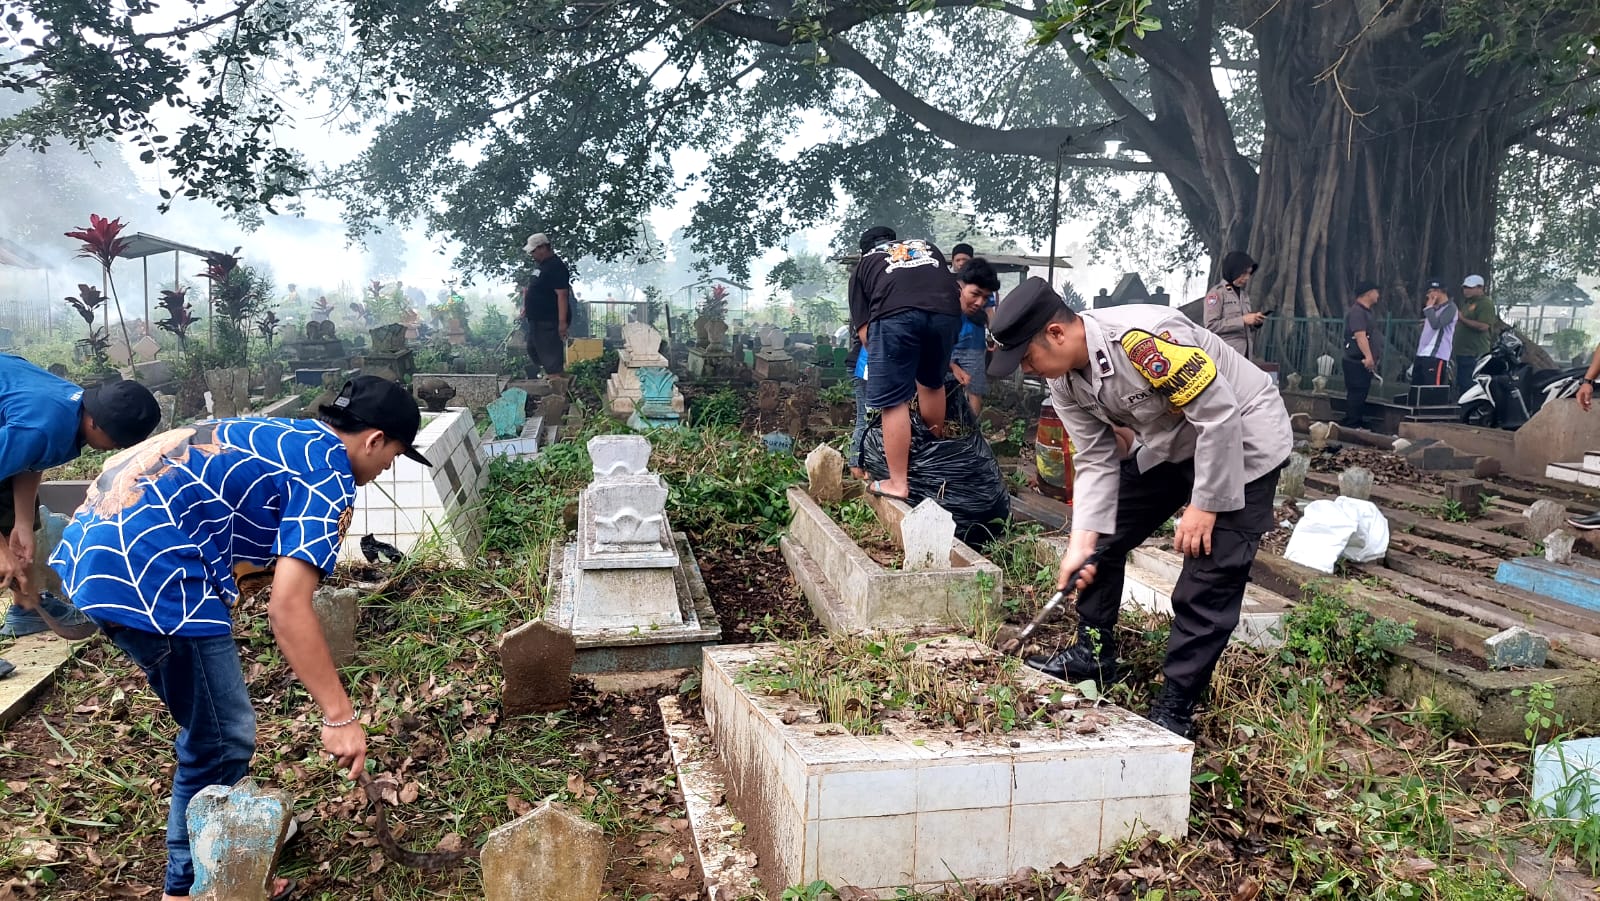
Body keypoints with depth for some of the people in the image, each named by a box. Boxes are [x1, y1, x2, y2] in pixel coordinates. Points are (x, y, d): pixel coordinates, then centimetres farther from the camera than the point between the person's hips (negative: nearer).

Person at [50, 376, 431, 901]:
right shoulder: (331, 477, -9)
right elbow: (288, 608, -17)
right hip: (150, 570, -10)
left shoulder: (287, 437, 19)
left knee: (212, 729, 23)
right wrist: (340, 715, -12)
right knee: (221, 743, 5)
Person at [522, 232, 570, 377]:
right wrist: (526, 308, 23)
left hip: (549, 322, -11)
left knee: (551, 358, -6)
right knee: (533, 352, 21)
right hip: (537, 320, 11)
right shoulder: (541, 265, 13)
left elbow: (562, 295, -25)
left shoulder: (556, 267, -19)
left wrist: (562, 321, -29)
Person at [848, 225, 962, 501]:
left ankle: (897, 484, 6)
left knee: (893, 401, 3)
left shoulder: (863, 266, 30)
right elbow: (957, 291, 36)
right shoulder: (927, 247, 40)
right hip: (946, 311, 4)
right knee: (932, 383, 25)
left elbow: (863, 328, 19)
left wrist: (883, 362, 31)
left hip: (895, 315, -3)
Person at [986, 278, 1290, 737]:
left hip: (1241, 443, -8)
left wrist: (1204, 506, -22)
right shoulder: (1065, 382, -9)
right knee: (1103, 537, 8)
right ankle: (1093, 655, 24)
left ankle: (1174, 708, 0)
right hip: (1169, 446, 8)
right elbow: (1096, 461, -5)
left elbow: (1219, 414, -30)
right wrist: (1082, 541, -14)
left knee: (1210, 581, -11)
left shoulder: (1143, 338, -35)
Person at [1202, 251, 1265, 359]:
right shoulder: (1216, 293, -4)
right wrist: (1242, 320, -16)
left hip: (1244, 354, 7)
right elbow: (1211, 326, -14)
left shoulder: (1244, 294, 17)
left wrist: (1256, 322, 2)